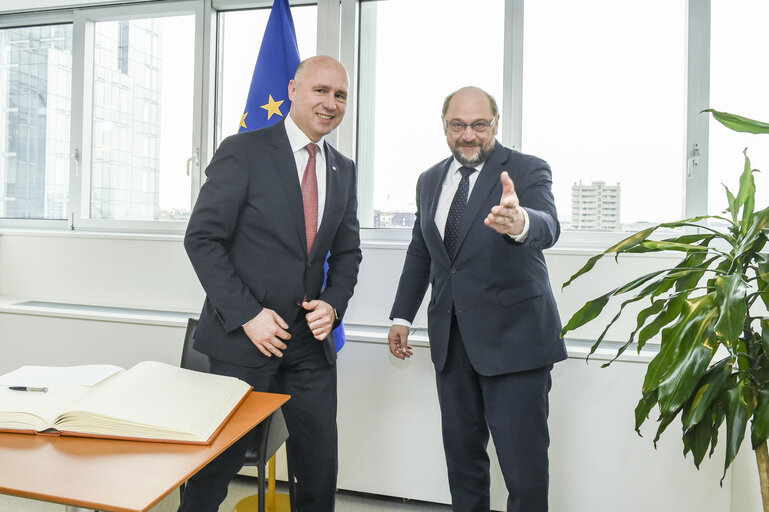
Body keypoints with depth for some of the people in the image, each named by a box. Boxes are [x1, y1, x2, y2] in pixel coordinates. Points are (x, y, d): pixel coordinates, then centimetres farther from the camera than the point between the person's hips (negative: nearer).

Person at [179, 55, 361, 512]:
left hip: (311, 341, 5)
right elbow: (202, 239, -10)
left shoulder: (344, 170, 9)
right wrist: (247, 314, -16)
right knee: (219, 462, 10)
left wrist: (332, 305, -4)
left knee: (320, 467, 12)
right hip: (244, 338, -4)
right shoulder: (243, 152, -8)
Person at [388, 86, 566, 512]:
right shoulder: (430, 180, 11)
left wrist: (519, 222, -49)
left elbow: (548, 227, -26)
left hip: (512, 337, -5)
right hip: (452, 339, 5)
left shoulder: (527, 171, -6)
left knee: (523, 463, -2)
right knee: (461, 452, 15)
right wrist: (402, 316, 17)